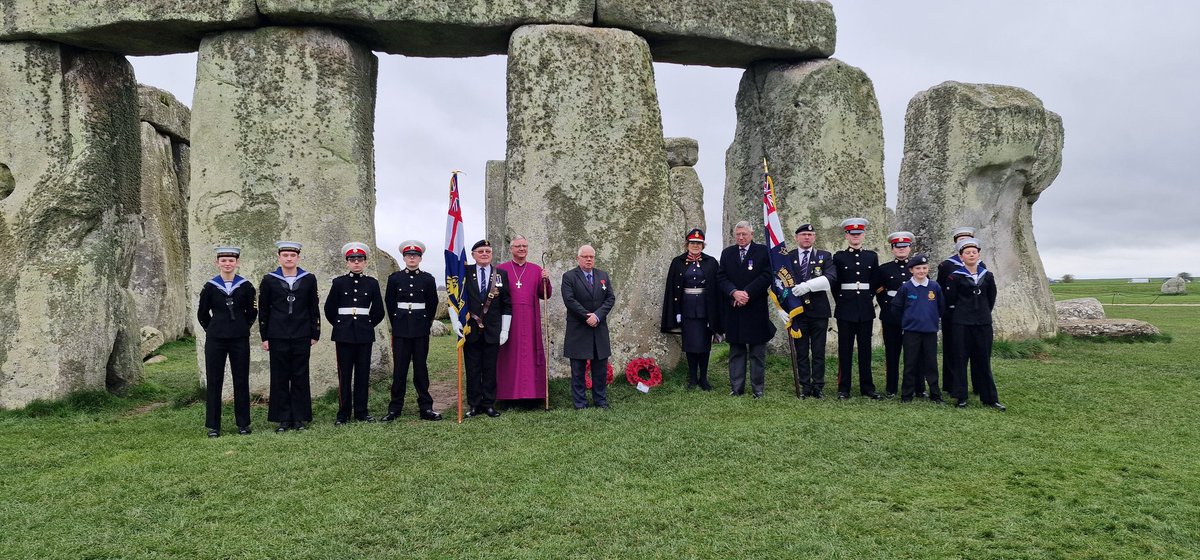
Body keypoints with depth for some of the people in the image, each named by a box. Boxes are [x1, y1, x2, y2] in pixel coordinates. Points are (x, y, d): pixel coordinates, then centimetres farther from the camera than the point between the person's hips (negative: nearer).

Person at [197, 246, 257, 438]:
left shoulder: (246, 286, 1)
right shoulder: (210, 287, 1)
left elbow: (252, 312, 10)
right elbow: (202, 314, 9)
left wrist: (241, 328, 9)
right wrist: (214, 329, 8)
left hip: (240, 339, 0)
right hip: (215, 340, 0)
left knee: (241, 381, 5)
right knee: (213, 381, 3)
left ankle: (243, 424, 14)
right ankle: (213, 426, 10)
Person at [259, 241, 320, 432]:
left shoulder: (309, 279, 4)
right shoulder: (269, 280, 2)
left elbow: (314, 309, 7)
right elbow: (263, 310, 5)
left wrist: (315, 334, 4)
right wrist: (264, 337, 2)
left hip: (302, 337, 0)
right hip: (278, 337, 0)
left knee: (300, 377, 4)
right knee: (280, 378, 4)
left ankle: (299, 418, 12)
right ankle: (283, 419, 11)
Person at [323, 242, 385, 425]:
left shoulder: (372, 283, 5)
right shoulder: (339, 282, 3)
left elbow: (378, 311, 10)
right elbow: (329, 309, 6)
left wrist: (367, 325, 11)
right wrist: (340, 326, 10)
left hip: (365, 334, 1)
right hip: (344, 334, -1)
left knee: (363, 373, 4)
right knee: (344, 374, 1)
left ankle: (361, 412, 12)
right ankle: (343, 413, 7)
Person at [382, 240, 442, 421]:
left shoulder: (428, 279, 3)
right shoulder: (394, 278, 3)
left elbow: (433, 304, 9)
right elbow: (389, 303, 9)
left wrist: (426, 323, 9)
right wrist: (396, 324, 10)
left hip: (421, 330, 0)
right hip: (401, 331, 0)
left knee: (421, 368, 5)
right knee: (399, 368, 2)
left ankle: (426, 408, 9)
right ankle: (395, 409, 9)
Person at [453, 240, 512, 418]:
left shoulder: (501, 274, 5)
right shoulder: (465, 273, 3)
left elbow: (506, 305, 5)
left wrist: (504, 330, 1)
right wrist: (456, 322, -5)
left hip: (492, 331, 0)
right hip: (470, 330, 0)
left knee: (490, 370, 5)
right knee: (472, 370, 5)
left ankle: (489, 404, 13)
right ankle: (474, 405, 13)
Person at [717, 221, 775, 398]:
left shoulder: (763, 252, 1)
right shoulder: (727, 253, 10)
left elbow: (766, 276, -8)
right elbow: (721, 277, 3)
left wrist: (747, 293, -15)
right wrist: (734, 292, -15)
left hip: (756, 310, -3)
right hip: (733, 309, 3)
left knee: (757, 353, 3)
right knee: (736, 351, 8)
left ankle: (758, 388, 10)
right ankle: (736, 387, 13)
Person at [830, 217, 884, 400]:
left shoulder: (872, 256, 7)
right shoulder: (839, 257, 1)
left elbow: (875, 282, 13)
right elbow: (835, 284, 4)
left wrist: (867, 299, 12)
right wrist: (841, 302, 5)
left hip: (866, 309, 2)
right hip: (846, 310, -2)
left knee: (865, 349, 6)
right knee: (845, 349, 2)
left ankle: (867, 387, 12)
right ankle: (843, 388, 6)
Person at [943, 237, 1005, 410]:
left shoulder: (987, 276, 5)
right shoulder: (956, 276, -5)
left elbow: (991, 299, 16)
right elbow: (950, 300, 0)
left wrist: (983, 312, 16)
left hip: (983, 323, 3)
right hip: (962, 324, -3)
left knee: (983, 360, 7)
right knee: (961, 359, 2)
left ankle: (990, 398, 13)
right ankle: (961, 398, 10)